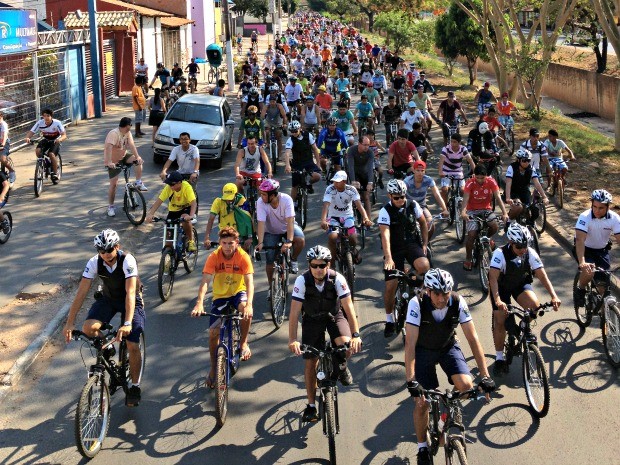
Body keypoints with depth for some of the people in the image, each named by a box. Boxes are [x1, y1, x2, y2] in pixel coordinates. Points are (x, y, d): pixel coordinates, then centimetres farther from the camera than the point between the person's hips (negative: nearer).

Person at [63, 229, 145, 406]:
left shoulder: (127, 260, -30)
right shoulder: (94, 263, -20)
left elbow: (130, 292, -38)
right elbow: (81, 293, -21)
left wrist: (127, 323, -49)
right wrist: (69, 323, -28)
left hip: (131, 300, -3)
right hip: (108, 299, 3)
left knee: (133, 346, -15)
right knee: (88, 328, -26)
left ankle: (135, 386, 6)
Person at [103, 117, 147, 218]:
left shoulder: (128, 133, -4)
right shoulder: (114, 134, -27)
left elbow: (131, 144, -16)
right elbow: (109, 147, -39)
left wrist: (137, 156, -30)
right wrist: (109, 162, -50)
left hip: (123, 156, 6)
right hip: (113, 161, -6)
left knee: (139, 160, -18)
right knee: (114, 184, -7)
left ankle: (139, 183, -6)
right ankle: (110, 207, 5)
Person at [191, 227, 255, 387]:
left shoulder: (243, 256, -21)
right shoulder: (214, 257, -18)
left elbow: (249, 282, -29)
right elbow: (205, 281, -26)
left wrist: (249, 305, -45)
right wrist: (199, 303, -41)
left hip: (238, 293, -2)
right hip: (220, 296, 2)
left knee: (246, 311, -35)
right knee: (213, 332, -6)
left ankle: (244, 343, -10)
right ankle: (213, 369, 13)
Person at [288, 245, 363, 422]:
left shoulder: (337, 279, -26)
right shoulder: (302, 280, -26)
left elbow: (349, 307, -28)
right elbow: (294, 312, -29)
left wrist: (356, 335, -39)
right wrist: (292, 340, -39)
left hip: (335, 316, 0)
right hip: (312, 319, 1)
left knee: (346, 345, -29)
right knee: (310, 362, -3)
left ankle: (340, 366, 7)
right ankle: (311, 405, 11)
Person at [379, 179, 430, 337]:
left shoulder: (413, 205, -5)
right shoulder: (385, 211, -15)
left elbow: (423, 223, 11)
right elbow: (385, 235, -26)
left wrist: (425, 243, 5)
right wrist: (388, 258, -37)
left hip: (412, 244, 2)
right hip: (394, 249, -2)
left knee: (424, 266, -31)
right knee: (391, 285, -5)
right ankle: (389, 320, 14)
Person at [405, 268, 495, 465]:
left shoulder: (458, 302, -25)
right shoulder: (417, 304, -31)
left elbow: (473, 338, -23)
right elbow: (410, 343, -35)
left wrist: (485, 376, -29)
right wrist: (411, 381, -43)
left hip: (448, 347, 2)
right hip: (423, 350, -2)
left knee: (466, 386, -21)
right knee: (422, 402, -10)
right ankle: (423, 448, 13)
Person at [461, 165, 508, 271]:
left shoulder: (491, 182, -12)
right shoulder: (470, 183, -17)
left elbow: (498, 197, -18)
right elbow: (465, 198, -29)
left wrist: (504, 213, -32)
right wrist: (463, 212, -49)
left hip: (486, 209, 2)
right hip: (473, 211, -2)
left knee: (494, 226, -26)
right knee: (471, 235, -18)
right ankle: (468, 259, 3)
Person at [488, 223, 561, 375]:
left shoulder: (530, 253, -21)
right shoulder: (500, 254, -30)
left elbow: (543, 276, -21)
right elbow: (493, 278, -38)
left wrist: (554, 296, -33)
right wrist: (497, 300, -52)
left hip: (521, 284, 2)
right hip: (501, 287, -2)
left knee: (534, 304, -27)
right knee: (500, 321, -11)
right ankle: (499, 358, 6)